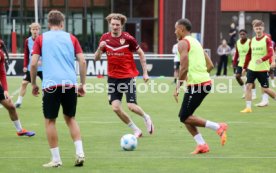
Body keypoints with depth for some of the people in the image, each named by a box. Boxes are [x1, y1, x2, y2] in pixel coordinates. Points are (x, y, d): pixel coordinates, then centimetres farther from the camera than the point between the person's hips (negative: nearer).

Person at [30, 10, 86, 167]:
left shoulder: (41, 39, 8)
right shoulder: (71, 38, 12)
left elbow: (33, 64, 1)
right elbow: (82, 62, 5)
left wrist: (34, 84, 13)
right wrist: (82, 84, 13)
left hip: (51, 84, -2)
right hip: (70, 83, 2)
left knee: (50, 121, 8)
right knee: (70, 118, 17)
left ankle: (56, 159, 6)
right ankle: (80, 153, 4)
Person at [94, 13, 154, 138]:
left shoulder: (128, 38, -11)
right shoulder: (105, 38, 0)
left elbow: (141, 53, 1)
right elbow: (96, 58, 4)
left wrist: (145, 72, -2)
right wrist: (100, 48, -18)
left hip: (128, 76, -4)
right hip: (113, 77, 4)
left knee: (131, 106, -12)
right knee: (116, 108, -7)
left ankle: (146, 118, 23)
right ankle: (136, 130, 11)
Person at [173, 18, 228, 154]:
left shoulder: (183, 43, -7)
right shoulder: (196, 42, 21)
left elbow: (184, 67, -18)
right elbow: (210, 65, 19)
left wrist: (178, 88, -11)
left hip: (196, 85, -9)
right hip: (206, 81, 9)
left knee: (185, 117, -2)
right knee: (184, 116, 14)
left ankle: (218, 127, -10)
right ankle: (201, 145, 7)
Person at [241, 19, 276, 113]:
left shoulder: (267, 39, -6)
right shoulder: (252, 40, 9)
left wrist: (262, 59, -35)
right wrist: (244, 67, 17)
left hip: (263, 69, -4)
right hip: (252, 68, 4)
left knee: (265, 89, 1)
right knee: (248, 86, -9)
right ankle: (248, 107, -6)